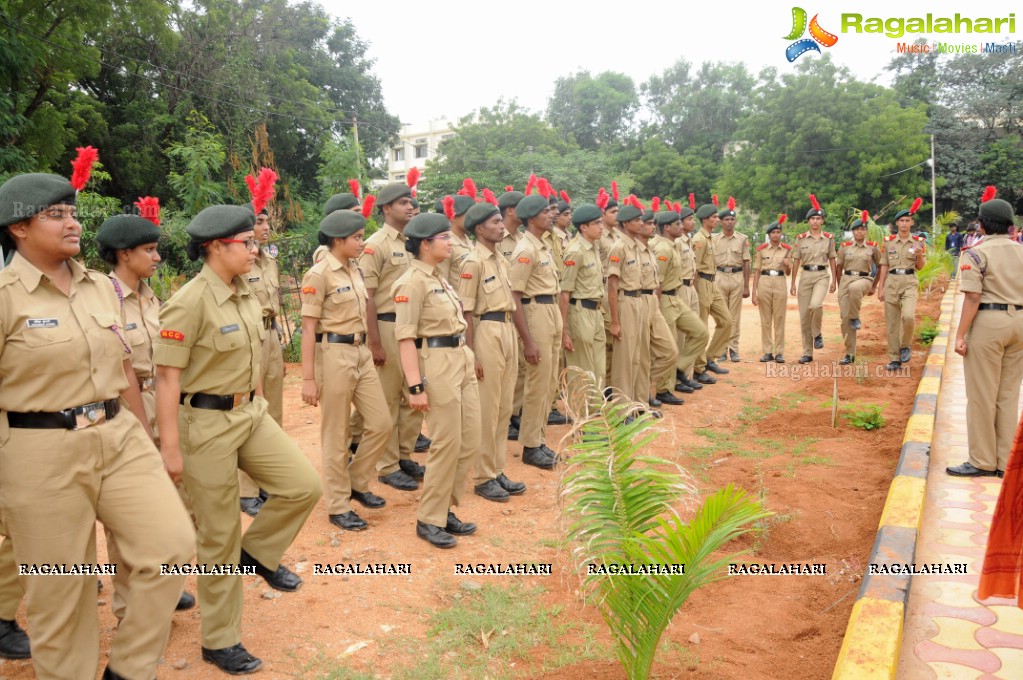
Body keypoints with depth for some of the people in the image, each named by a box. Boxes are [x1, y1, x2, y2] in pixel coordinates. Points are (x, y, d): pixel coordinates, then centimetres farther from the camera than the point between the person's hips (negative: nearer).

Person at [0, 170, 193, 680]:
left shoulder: (102, 287, 8)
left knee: (173, 542, -3)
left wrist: (148, 445, 17)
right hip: (42, 454, -5)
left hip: (118, 436, 5)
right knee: (60, 595, 7)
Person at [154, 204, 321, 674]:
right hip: (206, 423, -7)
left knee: (303, 485, -1)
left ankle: (257, 552, 26)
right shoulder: (190, 302, -19)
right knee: (219, 535, 4)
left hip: (250, 413, 7)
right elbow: (167, 376, -19)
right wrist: (170, 447, -18)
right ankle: (219, 641, 23)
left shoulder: (246, 294, 5)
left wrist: (258, 408, 20)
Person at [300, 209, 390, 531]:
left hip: (362, 353, 8)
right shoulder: (318, 274, -13)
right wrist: (308, 378, -16)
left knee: (381, 424, 8)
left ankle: (357, 482, 28)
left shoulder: (355, 270, 11)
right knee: (336, 435, 3)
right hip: (334, 356, -8)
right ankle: (338, 506, 17)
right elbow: (308, 328, -14)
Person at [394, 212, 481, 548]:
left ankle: (445, 510, 24)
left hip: (462, 361, 9)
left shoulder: (439, 278, 15)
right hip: (437, 364, -9)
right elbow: (405, 337, -17)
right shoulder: (412, 282, -13)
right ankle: (429, 520, 12)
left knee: (470, 443, 10)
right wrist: (415, 386, -22)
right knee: (447, 445, -3)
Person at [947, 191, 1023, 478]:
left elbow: (973, 297, -15)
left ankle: (983, 461, 9)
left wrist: (960, 335, -12)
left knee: (981, 395, 2)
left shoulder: (977, 253, -9)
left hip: (988, 323, -6)